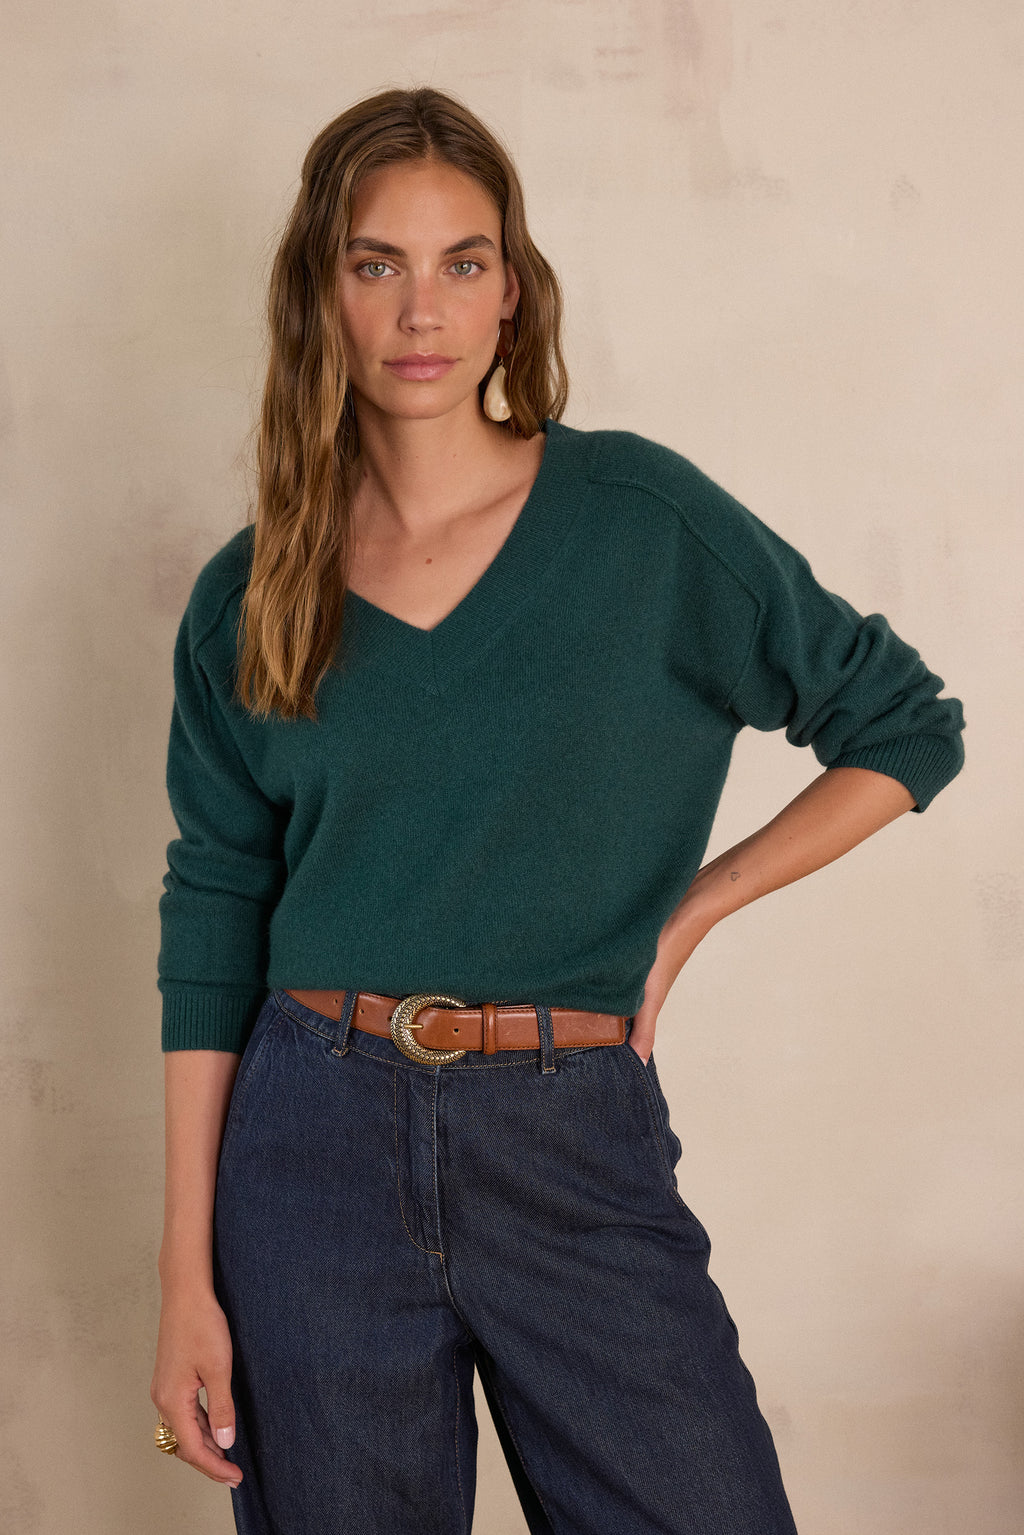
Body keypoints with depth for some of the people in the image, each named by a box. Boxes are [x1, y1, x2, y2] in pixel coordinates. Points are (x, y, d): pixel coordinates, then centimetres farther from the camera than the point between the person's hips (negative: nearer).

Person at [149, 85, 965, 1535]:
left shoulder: (640, 515, -2)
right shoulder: (248, 598, 4)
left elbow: (904, 727, 6)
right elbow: (212, 928, 5)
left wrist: (685, 913, -1)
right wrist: (187, 1275, 0)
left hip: (578, 1149, -1)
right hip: (315, 1144, 2)